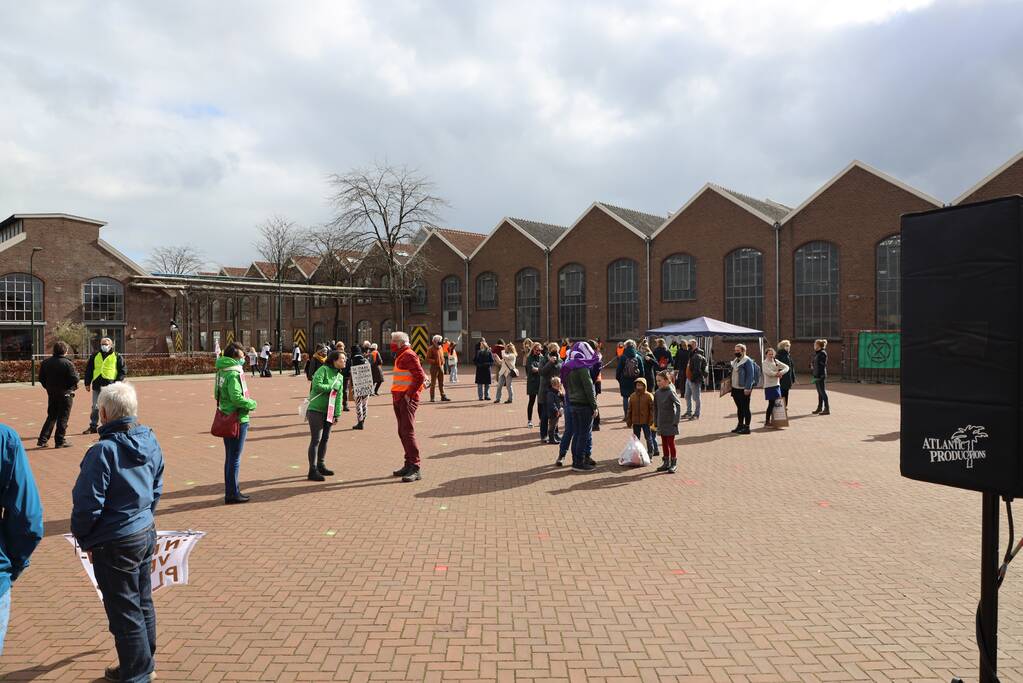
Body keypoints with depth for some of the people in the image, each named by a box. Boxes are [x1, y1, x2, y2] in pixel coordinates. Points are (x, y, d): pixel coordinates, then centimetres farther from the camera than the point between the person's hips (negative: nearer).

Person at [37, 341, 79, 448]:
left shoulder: (46, 362, 3)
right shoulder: (68, 364, -16)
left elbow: (41, 378, 9)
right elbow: (75, 379, -18)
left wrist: (49, 387, 20)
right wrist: (77, 373, 3)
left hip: (51, 394, 6)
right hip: (65, 394, -6)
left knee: (51, 416, 17)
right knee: (63, 418, 3)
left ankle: (42, 440, 14)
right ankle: (60, 441, 6)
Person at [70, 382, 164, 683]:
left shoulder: (103, 451, -24)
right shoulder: (150, 441, -2)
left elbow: (87, 503, -19)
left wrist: (82, 536, -2)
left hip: (115, 544, -7)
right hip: (146, 533, 7)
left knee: (124, 611, 10)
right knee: (143, 602, 22)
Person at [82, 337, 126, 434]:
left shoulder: (117, 356, 4)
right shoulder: (95, 356, 14)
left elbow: (123, 370, 3)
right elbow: (88, 370, 16)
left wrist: (118, 381, -9)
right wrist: (87, 383, 10)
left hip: (110, 385, -3)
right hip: (97, 385, 3)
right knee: (95, 407, 6)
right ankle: (93, 426, 14)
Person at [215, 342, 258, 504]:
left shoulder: (222, 372, 10)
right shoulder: (233, 374, -19)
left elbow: (217, 394, 16)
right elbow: (237, 397, -28)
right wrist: (252, 404, -11)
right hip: (237, 420, -9)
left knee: (230, 457, 17)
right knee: (234, 458, 0)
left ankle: (231, 491, 27)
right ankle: (232, 494, 7)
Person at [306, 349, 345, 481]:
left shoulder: (340, 377, 12)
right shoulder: (323, 370, -9)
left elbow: (339, 396, 9)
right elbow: (316, 385, -22)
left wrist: (337, 414, 2)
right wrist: (332, 387, -12)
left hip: (329, 412, 7)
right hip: (316, 410, -7)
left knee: (325, 439, 14)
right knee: (316, 440, -6)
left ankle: (320, 465, 28)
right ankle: (313, 471, -2)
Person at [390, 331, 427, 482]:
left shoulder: (409, 356, -12)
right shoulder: (401, 356, 19)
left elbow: (420, 377, -20)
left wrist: (408, 395, -19)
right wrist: (396, 396, 17)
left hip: (407, 399, -10)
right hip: (399, 398, 11)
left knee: (408, 432, -14)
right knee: (402, 432, 13)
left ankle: (415, 468, -13)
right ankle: (409, 464, 22)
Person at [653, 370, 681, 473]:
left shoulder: (671, 392, -15)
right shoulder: (657, 393, 3)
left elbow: (678, 406, -15)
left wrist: (676, 421, -17)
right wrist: (655, 421, 10)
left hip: (670, 422, -6)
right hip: (661, 423, 6)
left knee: (671, 443, 1)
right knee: (664, 443, 13)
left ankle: (674, 464, 12)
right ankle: (666, 463, 24)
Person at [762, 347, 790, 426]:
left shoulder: (776, 361, 11)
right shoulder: (765, 363, -6)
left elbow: (786, 367, 6)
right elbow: (769, 372, -20)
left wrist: (781, 372, -12)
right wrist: (777, 374, -7)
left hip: (777, 385, 6)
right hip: (769, 386, -6)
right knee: (771, 403, -7)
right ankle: (767, 420, 4)